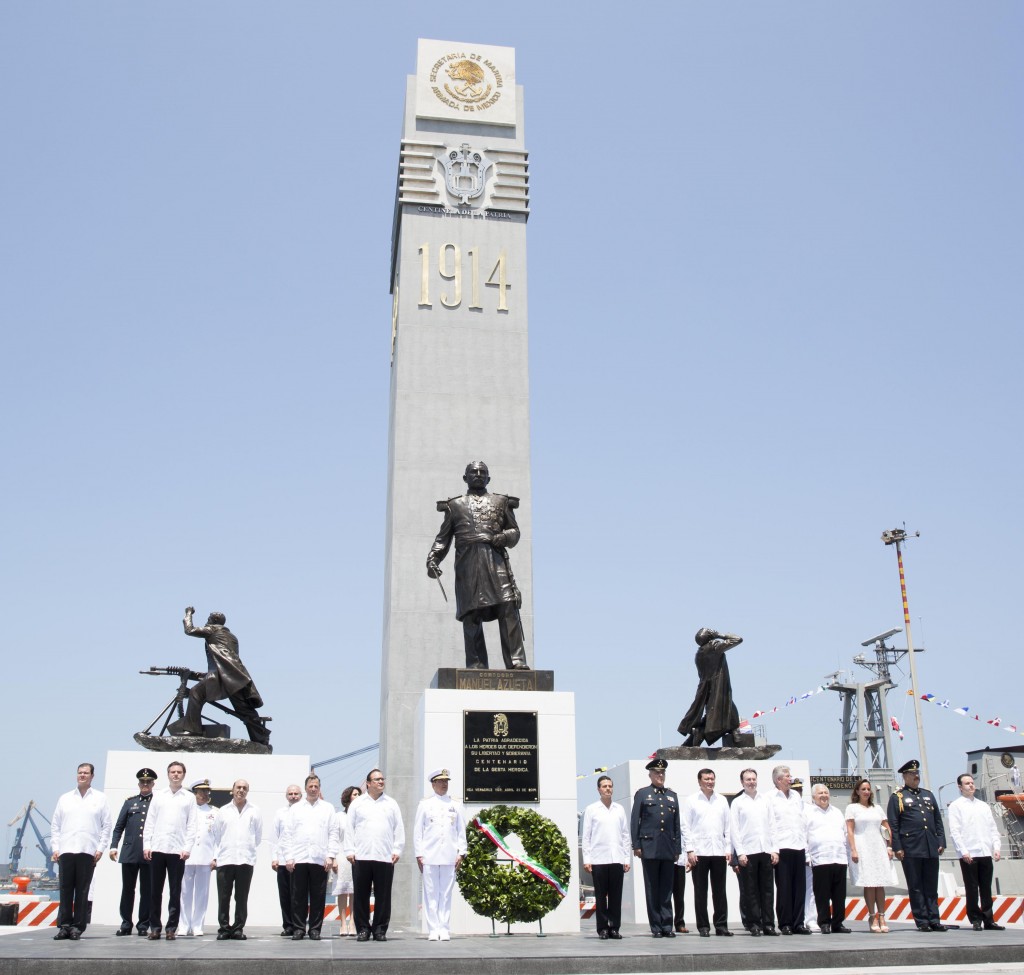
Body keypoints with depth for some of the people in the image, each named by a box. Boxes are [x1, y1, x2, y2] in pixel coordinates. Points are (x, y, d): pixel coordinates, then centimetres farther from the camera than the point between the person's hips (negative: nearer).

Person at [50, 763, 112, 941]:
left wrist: (100, 848, -2)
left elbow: (106, 825, 6)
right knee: (65, 890, 0)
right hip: (66, 851, 2)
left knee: (82, 891, -1)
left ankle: (77, 927, 3)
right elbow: (55, 825, 13)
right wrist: (55, 848, 3)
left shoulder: (100, 799, 9)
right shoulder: (65, 798, 15)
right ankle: (64, 926, 5)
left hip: (88, 851, -2)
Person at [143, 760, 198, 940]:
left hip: (177, 851, -1)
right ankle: (155, 927, 10)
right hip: (157, 849, 1)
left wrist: (188, 848, -7)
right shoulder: (158, 796, 11)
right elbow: (150, 822, 9)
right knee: (155, 891, 3)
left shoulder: (189, 798, 7)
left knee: (175, 892, 1)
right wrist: (146, 845, 0)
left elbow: (192, 825, 3)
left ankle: (171, 928, 7)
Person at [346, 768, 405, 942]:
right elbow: (349, 828, 7)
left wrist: (397, 850, 1)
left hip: (385, 856, 1)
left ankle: (380, 929, 9)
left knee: (383, 895, 1)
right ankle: (362, 929, 10)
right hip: (361, 856, -1)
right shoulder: (358, 803, 10)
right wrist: (350, 850, -2)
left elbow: (399, 829, 10)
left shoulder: (391, 804, 13)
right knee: (361, 895, 1)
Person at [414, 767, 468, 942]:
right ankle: (433, 930, 3)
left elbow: (462, 831, 12)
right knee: (431, 893, -1)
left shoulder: (456, 805, 12)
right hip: (429, 856, -1)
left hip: (449, 857, 1)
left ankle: (445, 929, 6)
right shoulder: (424, 804, 8)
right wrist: (418, 854, 0)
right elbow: (417, 831, 6)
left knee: (446, 894, 2)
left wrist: (461, 852, 3)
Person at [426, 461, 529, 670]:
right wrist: (432, 559, 0)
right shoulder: (454, 505, 20)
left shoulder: (501, 502, 20)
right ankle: (476, 665, 0)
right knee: (471, 616, -4)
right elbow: (443, 537, 16)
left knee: (508, 609, -14)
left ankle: (516, 661, -16)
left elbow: (514, 531, 16)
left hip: (496, 561, 0)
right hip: (467, 565, 1)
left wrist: (502, 538, -7)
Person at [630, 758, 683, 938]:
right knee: (652, 889, 1)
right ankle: (656, 927, 6)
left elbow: (677, 824, 15)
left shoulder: (672, 796, 16)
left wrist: (678, 848, 10)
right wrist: (636, 846, -5)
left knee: (666, 889, 4)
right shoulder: (642, 794, 6)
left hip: (668, 849, 3)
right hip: (649, 848, -3)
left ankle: (667, 926, 7)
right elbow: (634, 821, 2)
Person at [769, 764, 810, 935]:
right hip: (782, 848, -5)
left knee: (800, 887, 5)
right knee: (784, 887, -1)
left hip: (799, 846, 5)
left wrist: (806, 845, 10)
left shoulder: (796, 796, 16)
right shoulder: (771, 798, -1)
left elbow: (803, 821, 17)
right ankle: (785, 924, 6)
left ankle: (798, 923, 12)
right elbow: (770, 824, -5)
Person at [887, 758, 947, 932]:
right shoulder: (897, 797, 3)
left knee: (931, 886, 6)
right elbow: (892, 825, -1)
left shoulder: (928, 795, 18)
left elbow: (938, 820, 18)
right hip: (911, 850, -4)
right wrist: (897, 847, -8)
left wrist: (941, 842, 7)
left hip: (931, 849, 5)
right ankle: (922, 921, 3)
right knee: (916, 887, 0)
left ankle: (934, 920, 10)